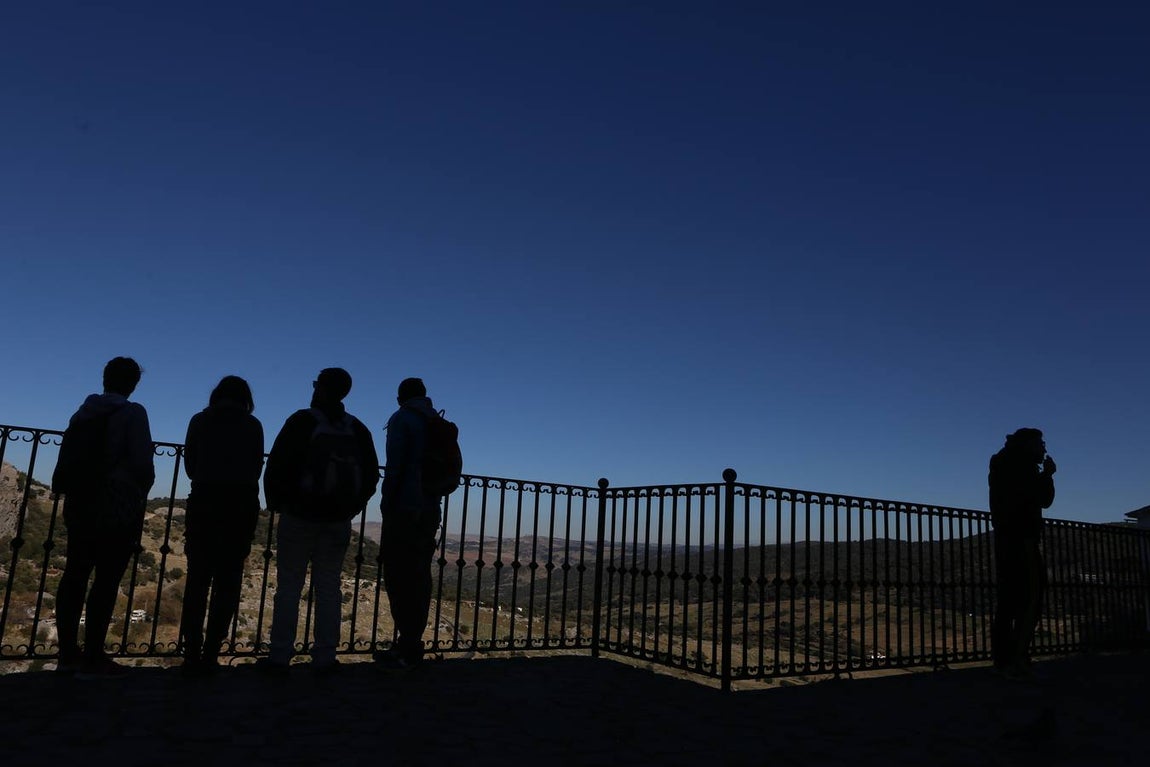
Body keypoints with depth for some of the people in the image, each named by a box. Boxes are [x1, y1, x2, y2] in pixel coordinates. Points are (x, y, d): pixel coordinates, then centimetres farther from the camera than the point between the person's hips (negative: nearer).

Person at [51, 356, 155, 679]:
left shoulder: (84, 412, 11)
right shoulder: (132, 413, -7)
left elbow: (65, 461, 13)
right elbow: (143, 463, -11)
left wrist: (64, 490, 23)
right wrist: (141, 493, 6)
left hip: (79, 507, 6)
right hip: (119, 509, -6)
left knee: (74, 578, 10)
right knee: (106, 581, -4)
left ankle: (68, 654, 16)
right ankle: (93, 659, -3)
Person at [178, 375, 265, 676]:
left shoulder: (200, 421, 7)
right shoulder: (253, 426, 5)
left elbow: (190, 465, 9)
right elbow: (257, 468, 4)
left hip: (204, 501, 1)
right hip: (242, 505, -1)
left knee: (197, 580, 5)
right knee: (227, 581, 4)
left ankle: (192, 655, 2)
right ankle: (210, 655, 2)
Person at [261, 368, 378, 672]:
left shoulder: (302, 421, -6)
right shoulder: (357, 429, 5)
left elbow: (277, 465, -8)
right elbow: (371, 474, 9)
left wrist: (275, 503, 6)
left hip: (298, 516, -3)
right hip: (338, 521, 3)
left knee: (289, 585, 3)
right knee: (328, 587, 8)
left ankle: (279, 656, 4)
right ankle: (324, 657, 9)